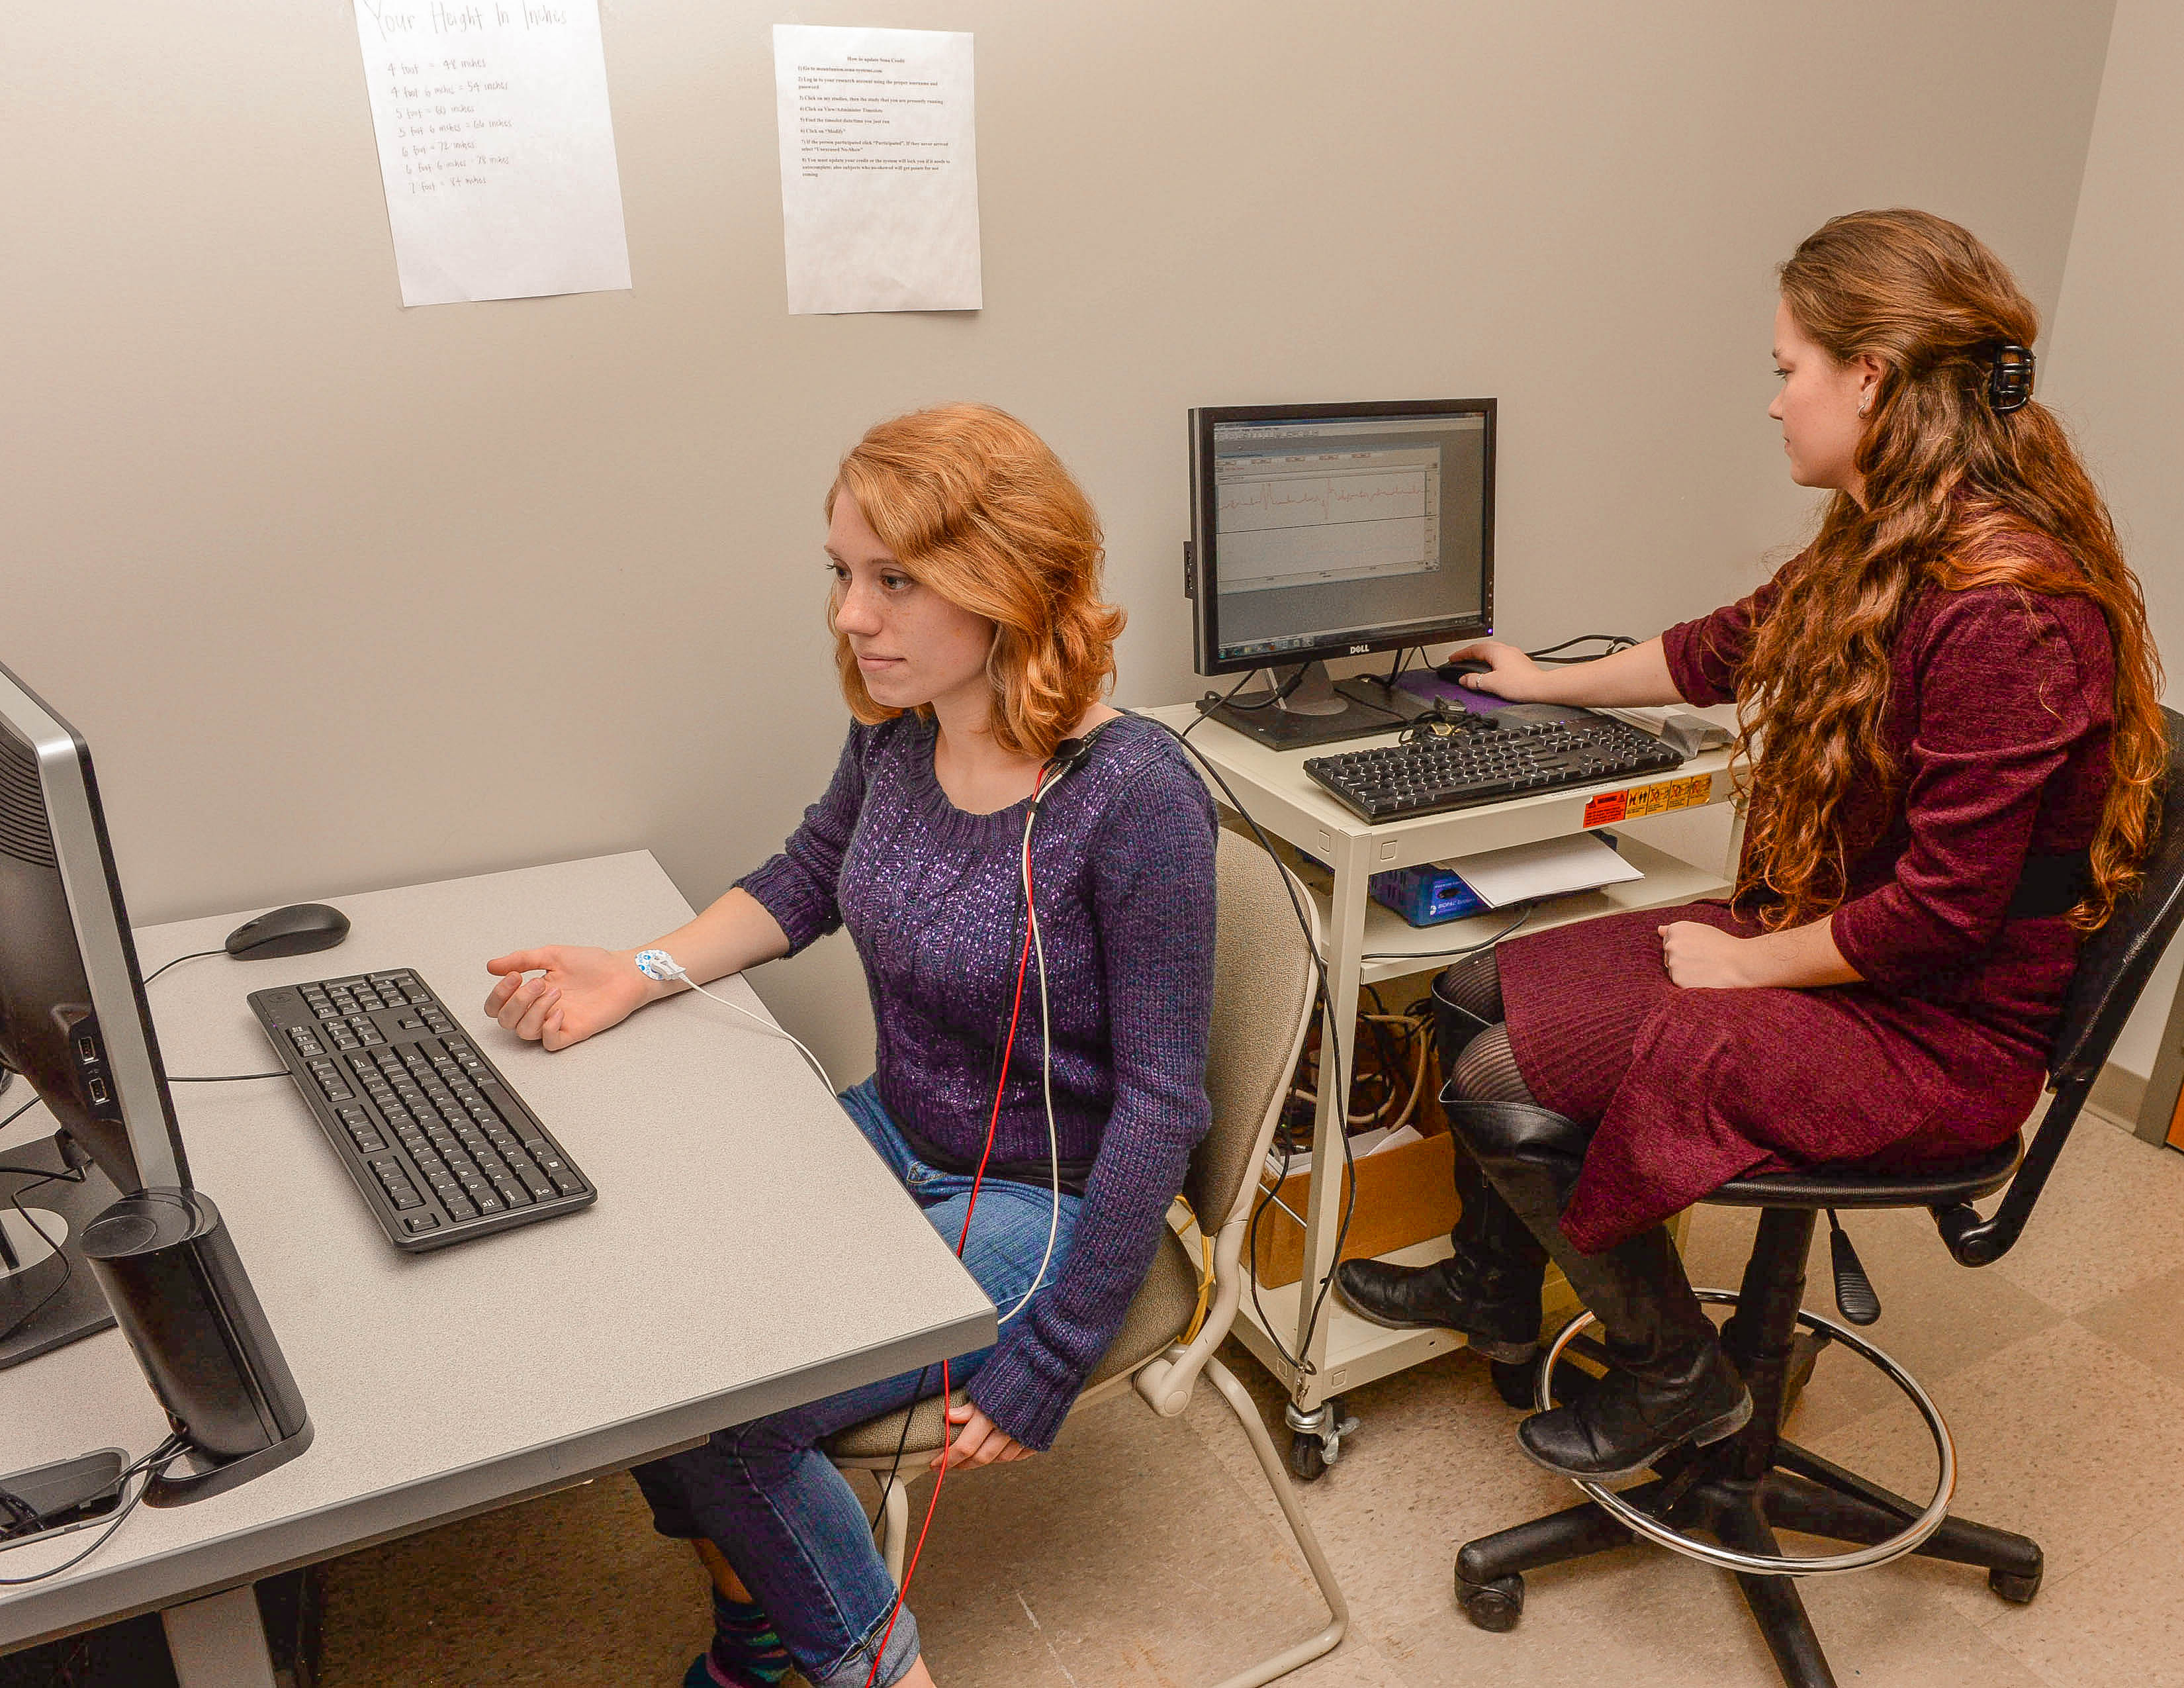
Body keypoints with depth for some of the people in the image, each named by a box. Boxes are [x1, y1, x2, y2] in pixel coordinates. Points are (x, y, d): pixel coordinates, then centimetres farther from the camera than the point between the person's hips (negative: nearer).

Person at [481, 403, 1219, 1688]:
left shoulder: (1134, 798, -26)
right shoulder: (896, 732, -6)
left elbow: (1161, 1098, -21)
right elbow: (806, 882, 14)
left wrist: (1048, 1362, -19)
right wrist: (635, 977, -1)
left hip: (1041, 1201, -7)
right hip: (894, 1140, 7)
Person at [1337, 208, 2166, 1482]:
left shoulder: (2009, 614, -27)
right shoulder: (1886, 550, 4)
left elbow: (1943, 910, -26)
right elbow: (1724, 651, 21)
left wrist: (1748, 961, -13)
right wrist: (1551, 685, 32)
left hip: (1935, 1036, -9)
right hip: (1824, 941, 9)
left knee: (1506, 1084, -15)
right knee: (1482, 994, 6)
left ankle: (1678, 1377, 10)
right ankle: (1494, 1288, 30)